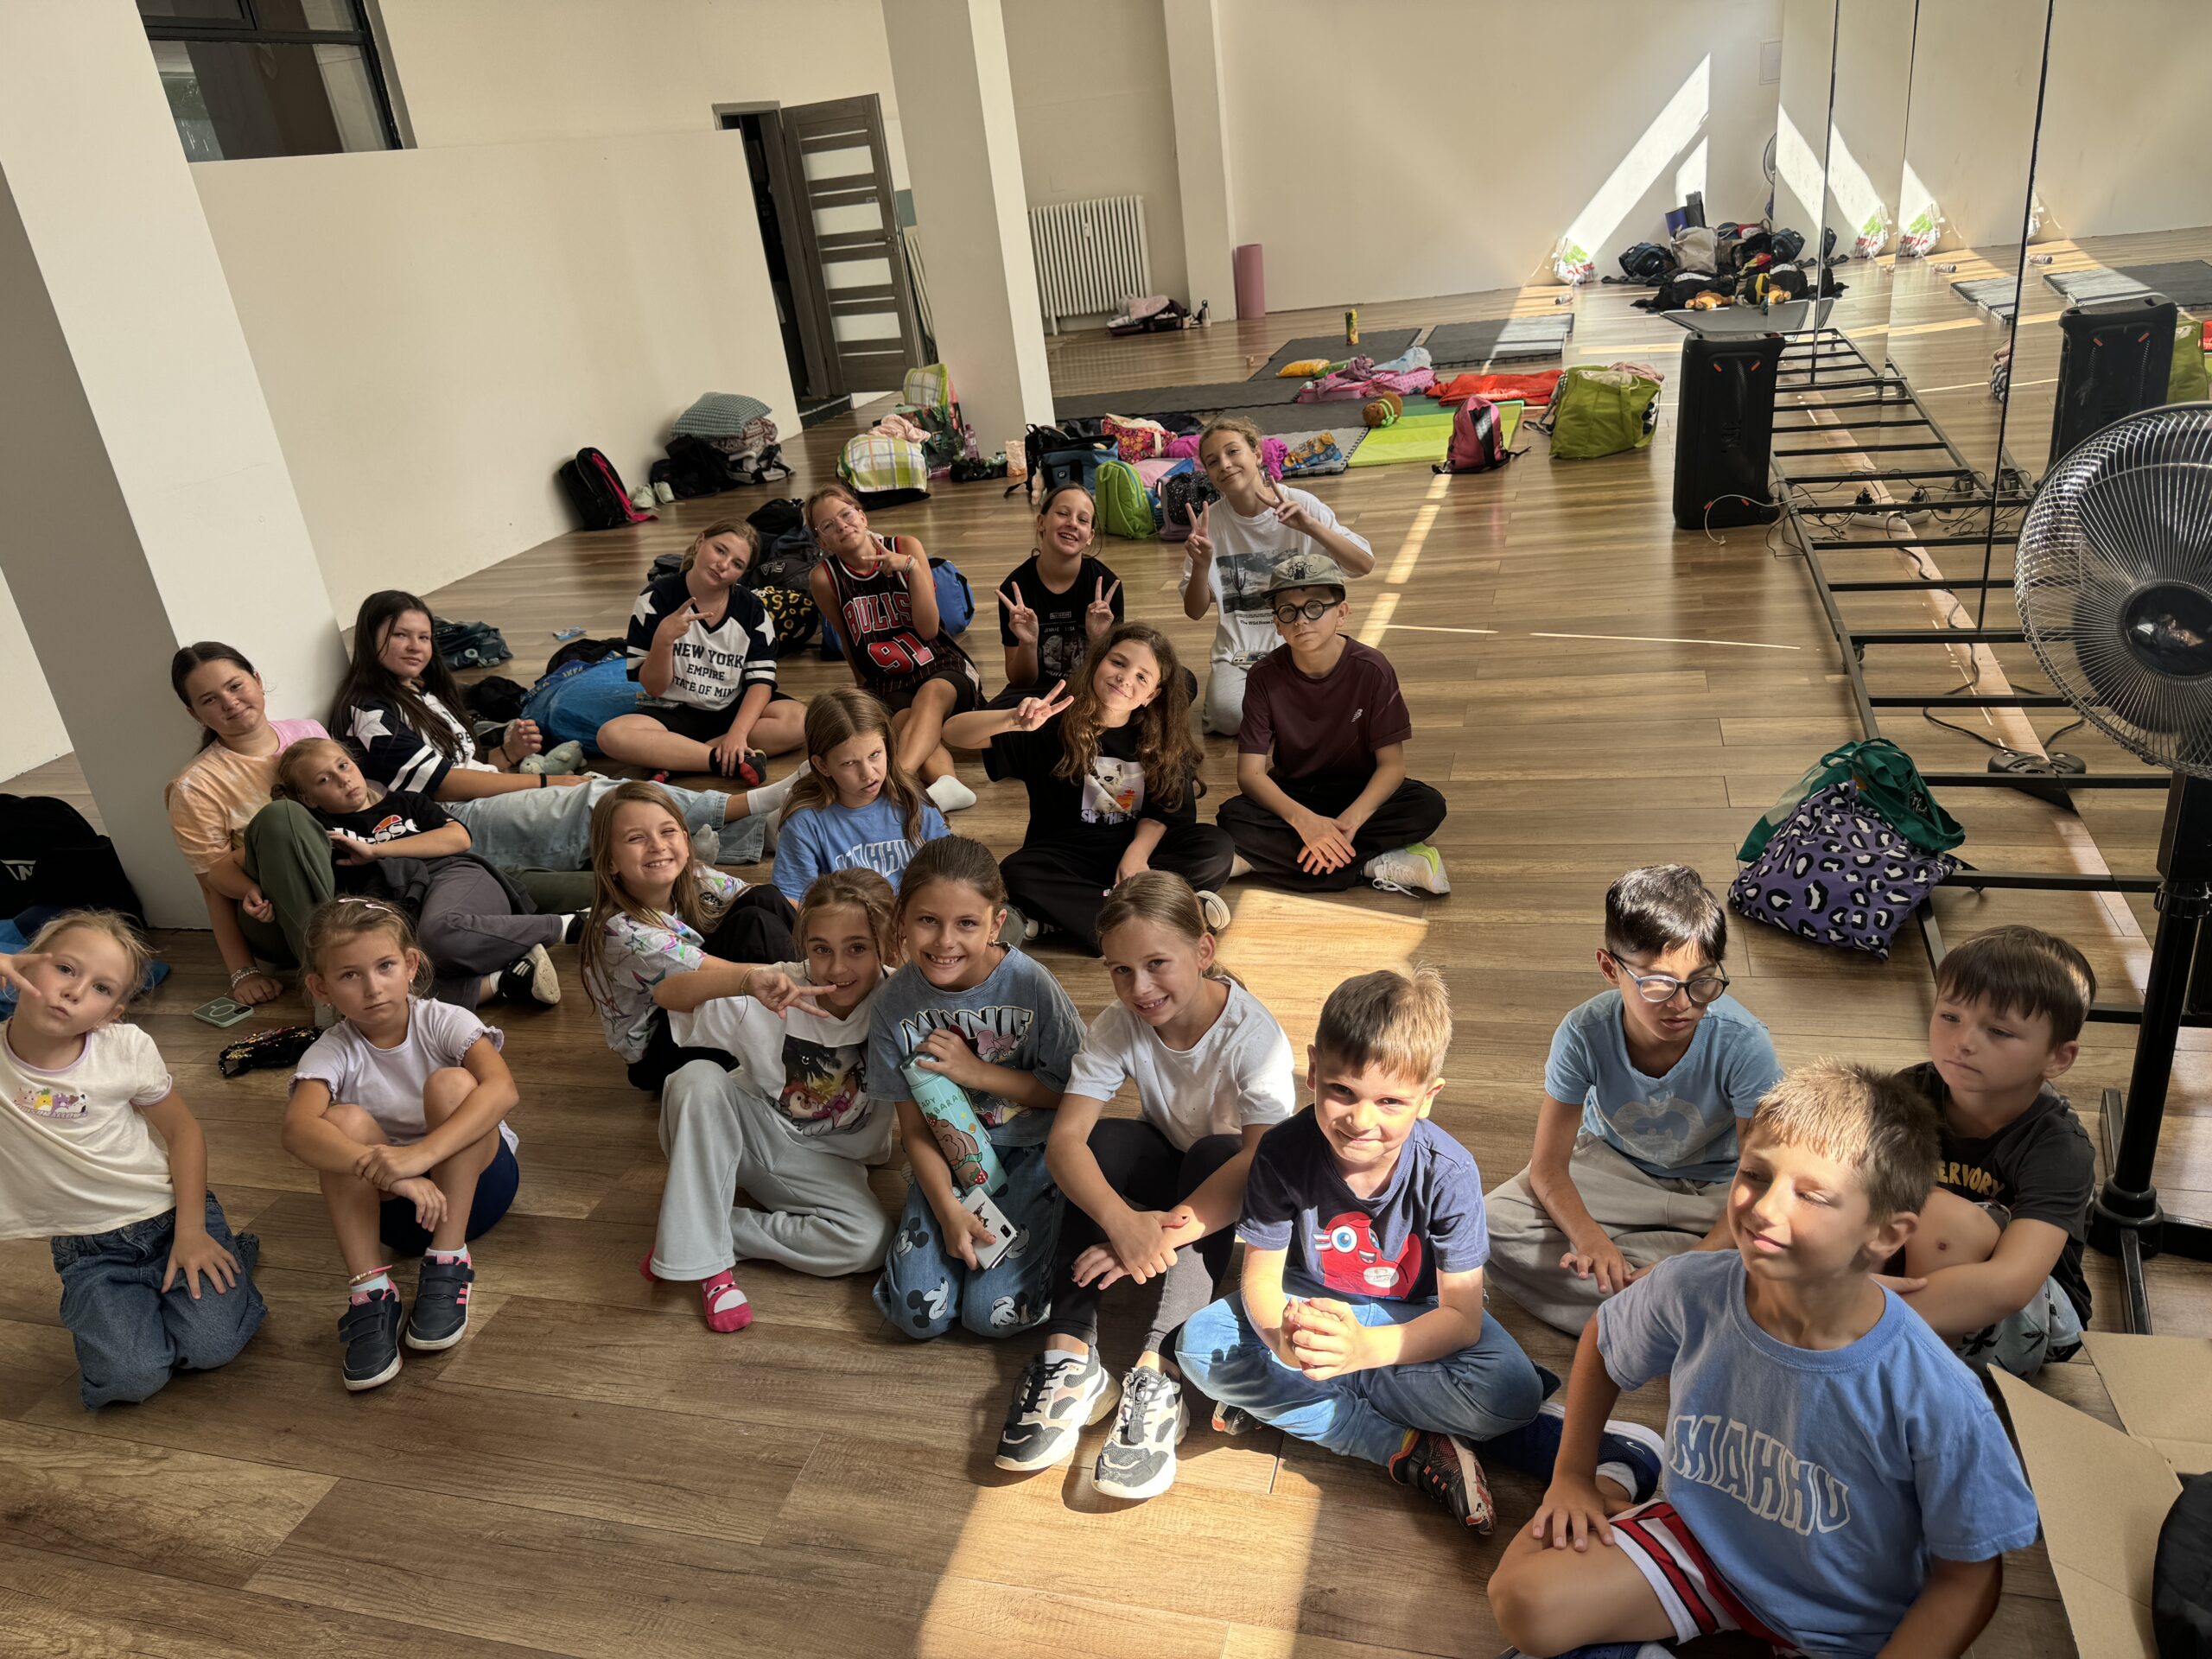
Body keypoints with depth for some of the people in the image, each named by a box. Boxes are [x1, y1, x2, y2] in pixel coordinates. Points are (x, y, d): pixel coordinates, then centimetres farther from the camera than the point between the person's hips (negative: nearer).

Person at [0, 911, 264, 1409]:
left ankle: (235, 1255, 14)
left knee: (209, 1346, -17)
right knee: (130, 1377, -20)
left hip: (169, 1213, 0)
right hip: (90, 1251, 0)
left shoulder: (126, 1047, -10)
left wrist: (191, 1230, -9)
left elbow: (183, 1130, 0)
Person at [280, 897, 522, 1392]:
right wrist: (380, 1167, -50)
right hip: (393, 1203, 2)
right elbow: (298, 1129, -33)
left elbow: (501, 1088, -35)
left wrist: (420, 1154, -49)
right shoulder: (333, 1052, -12)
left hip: (475, 1182, -1)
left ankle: (449, 1263, -22)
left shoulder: (444, 1023, -15)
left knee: (450, 1084, -28)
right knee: (346, 1121, -26)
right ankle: (370, 1291, -25)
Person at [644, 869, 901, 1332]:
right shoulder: (782, 993, -21)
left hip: (823, 1161, 1)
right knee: (698, 1078, -31)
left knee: (870, 1241, -27)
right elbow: (670, 992, -29)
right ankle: (708, 1259, -22)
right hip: (750, 1133, -1)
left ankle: (706, 1227, -11)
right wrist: (746, 980, -47)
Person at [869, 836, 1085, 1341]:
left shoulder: (1030, 985, -20)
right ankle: (960, 1226, 17)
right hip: (948, 1162, 2)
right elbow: (914, 1127, -6)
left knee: (995, 1314, -13)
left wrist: (978, 1073, -21)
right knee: (919, 1313, -10)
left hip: (1028, 1153, -2)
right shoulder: (895, 1003, -13)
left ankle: (1044, 1224, 15)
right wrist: (947, 1209, -19)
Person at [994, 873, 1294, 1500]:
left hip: (1231, 1195, -3)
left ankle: (1158, 1371, -40)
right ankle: (1070, 1353, -31)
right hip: (1164, 1168, 3)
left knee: (1215, 1154, -35)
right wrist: (1122, 1222, -48)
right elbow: (1064, 1138, -29)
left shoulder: (1253, 1035, -27)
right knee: (1101, 1141, -27)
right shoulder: (1118, 1026, -18)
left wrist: (1160, 1234, -48)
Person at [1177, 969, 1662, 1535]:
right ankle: (1411, 1449, -24)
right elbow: (1260, 1277, -17)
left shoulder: (1448, 1172, -26)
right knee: (1200, 1343, -26)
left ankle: (1279, 1402, -20)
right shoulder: (1283, 1153, -24)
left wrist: (1365, 1348, -45)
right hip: (1312, 1303, 1)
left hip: (1418, 1314, -1)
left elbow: (1461, 1317, -25)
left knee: (1512, 1391, -29)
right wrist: (1284, 1333, -42)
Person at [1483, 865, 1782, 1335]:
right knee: (1495, 1223, -25)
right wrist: (1587, 1236, -42)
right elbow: (1547, 1168, -21)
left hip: (1715, 1187, 0)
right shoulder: (1586, 1033, -26)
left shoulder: (1743, 1043, -29)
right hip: (1612, 1167, 1)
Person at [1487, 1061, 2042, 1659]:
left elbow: (1968, 1576, -14)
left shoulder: (1937, 1402, -30)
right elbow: (1602, 1340, 4)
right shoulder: (1691, 1291, -21)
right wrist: (1571, 1475, 6)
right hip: (1703, 1540, 3)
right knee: (1525, 1601, -14)